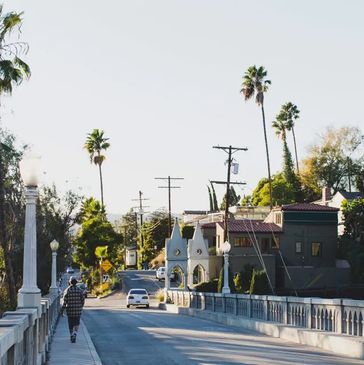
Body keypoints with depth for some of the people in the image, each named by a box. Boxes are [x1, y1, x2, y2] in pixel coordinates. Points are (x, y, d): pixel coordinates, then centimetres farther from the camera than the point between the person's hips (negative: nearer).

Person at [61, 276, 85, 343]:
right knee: (76, 323, 10)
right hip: (78, 311, 1)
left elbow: (64, 302, -9)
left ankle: (72, 336, 20)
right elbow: (83, 300, 1)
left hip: (69, 310, -1)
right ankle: (74, 334, -13)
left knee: (71, 324, 13)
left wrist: (62, 311, -3)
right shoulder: (79, 290, -3)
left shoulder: (67, 290, -6)